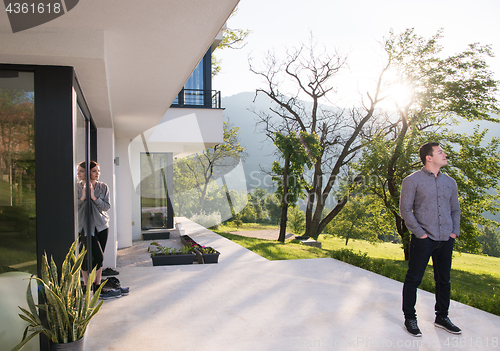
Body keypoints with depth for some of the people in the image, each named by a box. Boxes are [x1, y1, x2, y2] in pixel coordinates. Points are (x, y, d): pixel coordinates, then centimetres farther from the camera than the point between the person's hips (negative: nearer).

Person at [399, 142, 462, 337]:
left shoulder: (450, 182, 13)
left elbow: (455, 209, 19)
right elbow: (405, 209, -7)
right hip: (423, 240, -5)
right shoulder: (412, 180, -4)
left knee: (443, 280, 14)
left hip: (446, 240, 6)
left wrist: (455, 231, 6)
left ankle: (442, 317, 29)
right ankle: (410, 319, 14)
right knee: (413, 279, 0)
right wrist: (420, 233, -11)